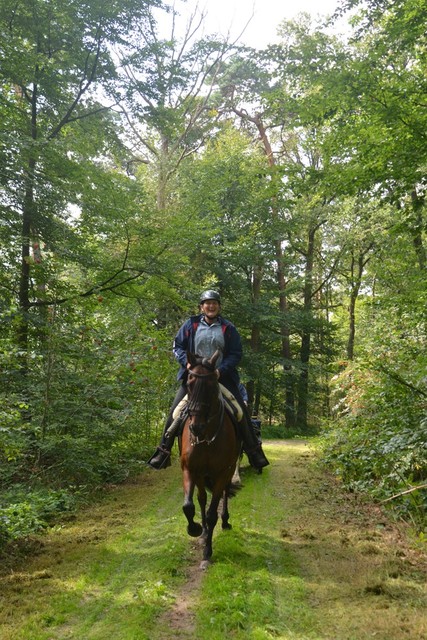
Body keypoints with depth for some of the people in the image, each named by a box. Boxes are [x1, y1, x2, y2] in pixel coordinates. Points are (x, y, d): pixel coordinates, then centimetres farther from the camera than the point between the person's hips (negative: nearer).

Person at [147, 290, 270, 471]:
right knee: (175, 410, -6)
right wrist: (187, 361, -13)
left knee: (241, 411, -2)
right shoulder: (191, 325, 3)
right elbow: (177, 346, 7)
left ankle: (253, 450, 12)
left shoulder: (228, 328, 3)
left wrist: (221, 370, -15)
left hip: (221, 376, 0)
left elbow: (236, 354, 1)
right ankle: (164, 449, 6)